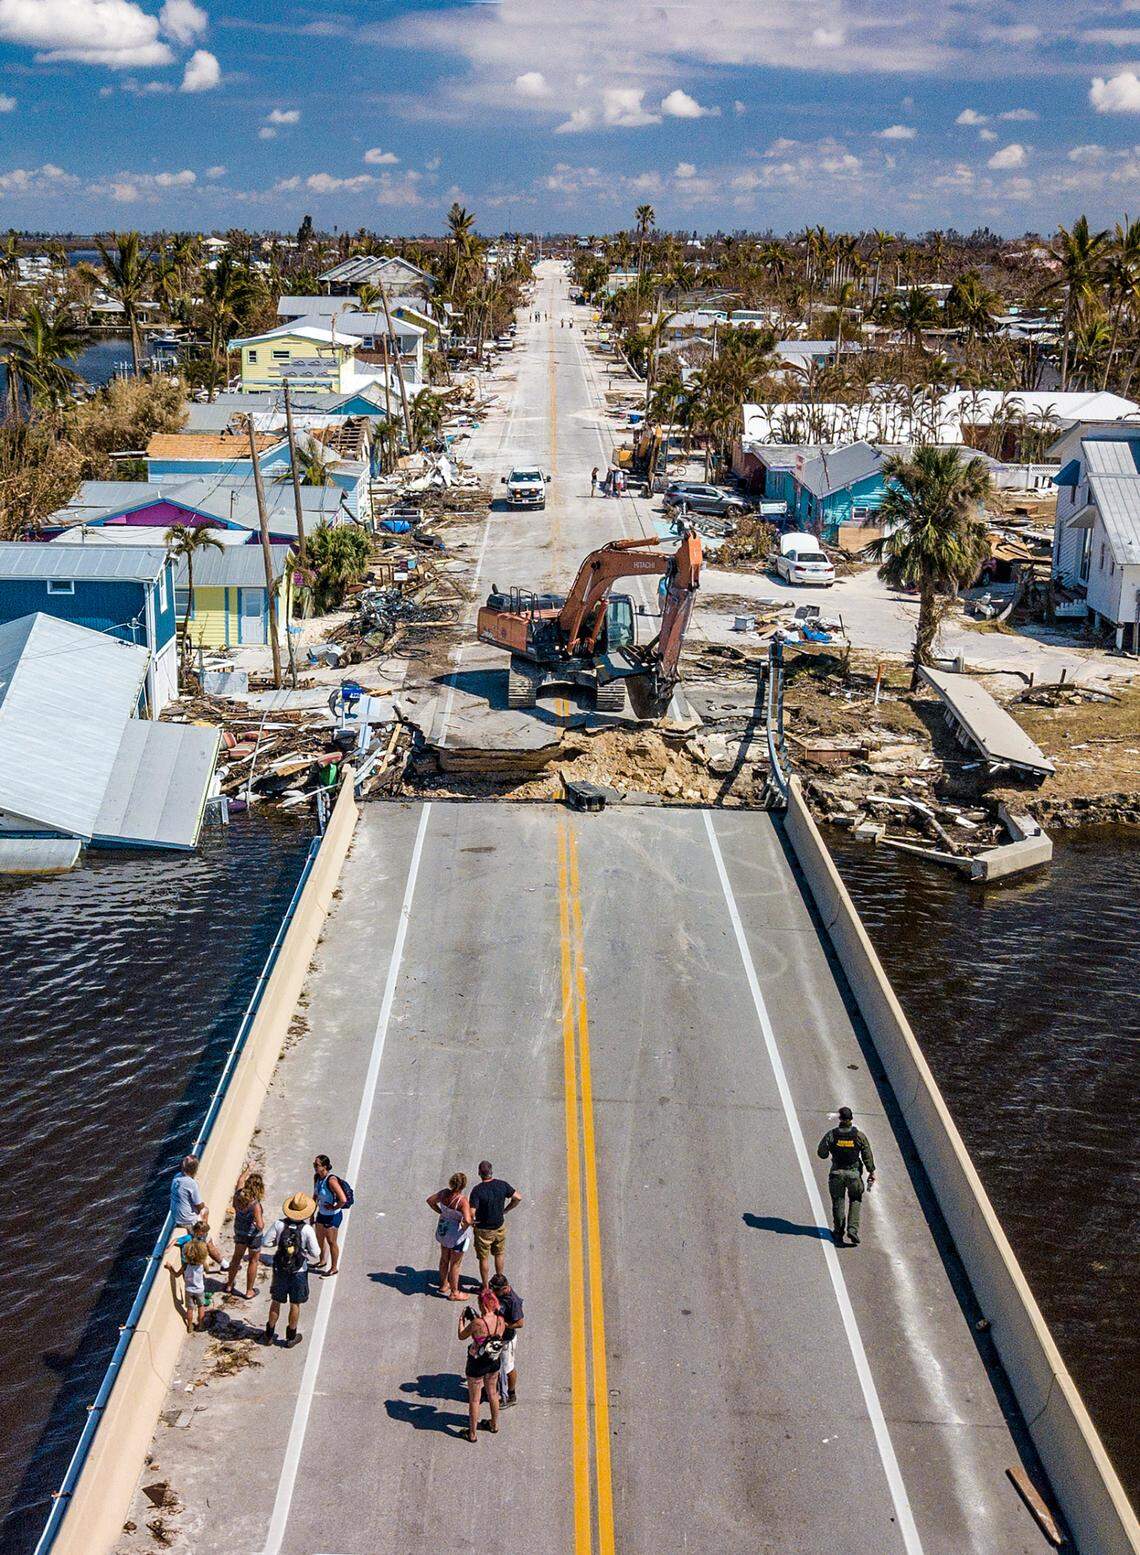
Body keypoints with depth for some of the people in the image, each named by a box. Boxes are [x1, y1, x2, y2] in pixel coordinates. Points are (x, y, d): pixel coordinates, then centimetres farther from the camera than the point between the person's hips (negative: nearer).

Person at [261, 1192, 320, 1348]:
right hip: (298, 1272, -2)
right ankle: (291, 1337, 28)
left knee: (276, 1302, 19)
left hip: (280, 1270, 2)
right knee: (295, 1305, 15)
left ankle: (269, 1334, 31)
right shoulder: (307, 1230, -21)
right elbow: (315, 1253, -17)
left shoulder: (279, 1224, -15)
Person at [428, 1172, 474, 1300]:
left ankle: (443, 1285, 46)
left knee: (444, 1258, 27)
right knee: (455, 1264, 13)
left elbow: (430, 1200, 2)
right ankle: (454, 1293, 29)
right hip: (457, 1233, -6)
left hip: (443, 1228, 6)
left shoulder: (444, 1193, -13)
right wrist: (465, 1227, -19)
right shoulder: (463, 1200, -32)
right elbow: (467, 1220, -40)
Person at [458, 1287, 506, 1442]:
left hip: (477, 1363, -5)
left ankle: (472, 1433, 30)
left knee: (474, 1399, 15)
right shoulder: (501, 1320, -14)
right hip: (494, 1361, 5)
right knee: (492, 1392, 29)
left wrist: (462, 1319, 3)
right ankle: (495, 1424, 47)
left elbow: (462, 1336, -13)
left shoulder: (477, 1323, -30)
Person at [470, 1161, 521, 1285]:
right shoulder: (502, 1185, -12)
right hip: (499, 1227, 4)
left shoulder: (477, 1190, -25)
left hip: (483, 1230, -4)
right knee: (499, 1255, 24)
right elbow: (517, 1198, -5)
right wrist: (505, 1211, 5)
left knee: (484, 1258, 14)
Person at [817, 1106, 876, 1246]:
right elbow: (867, 1156, -2)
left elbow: (821, 1153, -4)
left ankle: (838, 1233, 16)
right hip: (854, 1173, 0)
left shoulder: (831, 1134, -9)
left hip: (837, 1173, 0)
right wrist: (871, 1172, 7)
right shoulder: (859, 1135, -6)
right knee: (855, 1200, 16)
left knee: (838, 1203, 11)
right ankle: (853, 1229, 0)